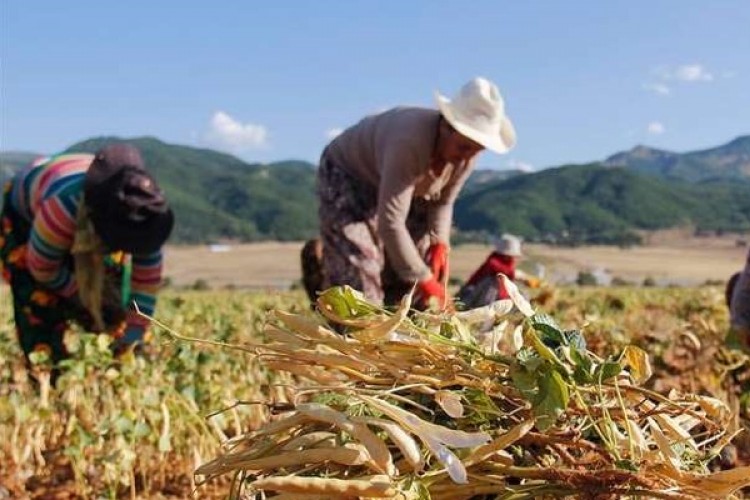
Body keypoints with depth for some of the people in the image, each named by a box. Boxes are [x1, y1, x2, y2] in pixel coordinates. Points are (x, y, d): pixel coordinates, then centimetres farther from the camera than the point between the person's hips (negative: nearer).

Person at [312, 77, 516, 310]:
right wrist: (423, 279, -35)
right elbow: (390, 223, -41)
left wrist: (439, 242, -18)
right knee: (356, 274, -19)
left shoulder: (465, 154, -18)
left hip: (397, 186, 7)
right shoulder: (410, 142, -41)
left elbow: (442, 202, 0)